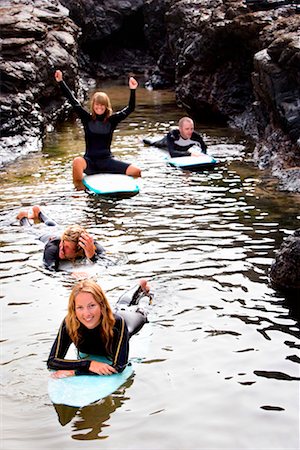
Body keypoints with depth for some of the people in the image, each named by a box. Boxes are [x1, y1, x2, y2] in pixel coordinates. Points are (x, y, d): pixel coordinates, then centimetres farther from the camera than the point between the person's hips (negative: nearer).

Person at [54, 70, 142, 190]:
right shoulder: (87, 118, 2)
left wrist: (133, 90, -15)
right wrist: (61, 81, -6)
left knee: (136, 171, -18)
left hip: (106, 160, 1)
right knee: (77, 161, -39)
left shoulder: (112, 120, 4)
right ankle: (78, 188, -19)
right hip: (90, 161, -1)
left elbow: (130, 108, -2)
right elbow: (73, 102, -2)